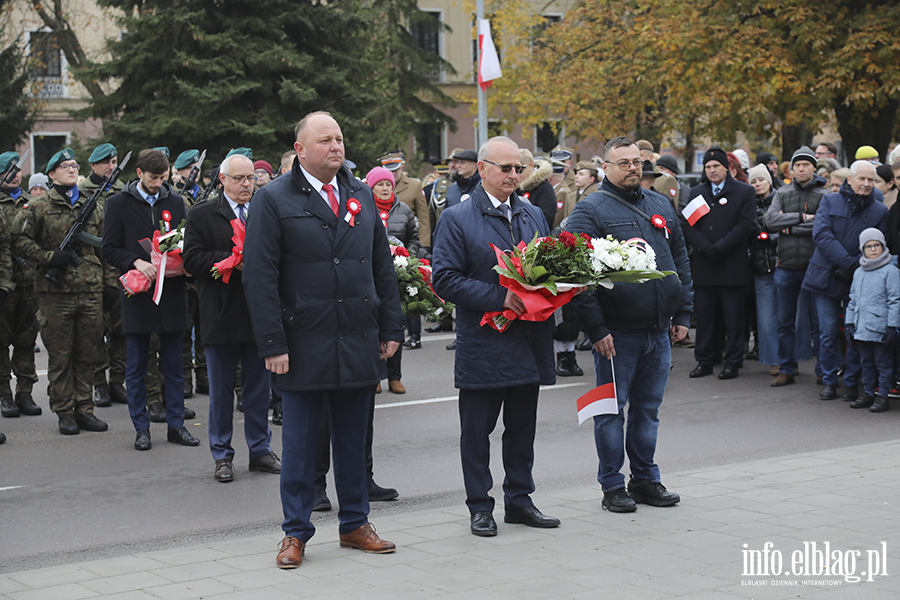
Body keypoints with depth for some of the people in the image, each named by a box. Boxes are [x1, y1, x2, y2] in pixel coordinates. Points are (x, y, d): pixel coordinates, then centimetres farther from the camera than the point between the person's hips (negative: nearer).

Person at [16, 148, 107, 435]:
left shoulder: (93, 207, 14)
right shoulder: (39, 207, 1)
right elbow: (22, 242, -1)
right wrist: (50, 257, -14)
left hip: (91, 293, 4)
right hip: (55, 293, -4)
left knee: (88, 354, 7)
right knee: (60, 356, 2)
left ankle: (84, 409, 16)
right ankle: (65, 413, 10)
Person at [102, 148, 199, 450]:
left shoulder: (175, 202, 11)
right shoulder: (119, 204, 2)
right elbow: (109, 249, -2)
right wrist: (136, 262, -18)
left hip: (172, 292, 2)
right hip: (138, 293, -2)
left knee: (174, 364, 6)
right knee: (136, 366, 3)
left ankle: (176, 424, 13)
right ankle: (141, 428, 11)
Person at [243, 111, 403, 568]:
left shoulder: (361, 196, 12)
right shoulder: (273, 200, -4)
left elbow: (383, 268, 14)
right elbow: (259, 279, -7)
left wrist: (391, 329, 8)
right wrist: (273, 345, -12)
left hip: (359, 342, 4)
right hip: (304, 342, -4)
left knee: (354, 437, 12)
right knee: (299, 441, 4)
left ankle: (355, 524, 24)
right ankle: (295, 532, 15)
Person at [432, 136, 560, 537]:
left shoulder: (534, 216, 13)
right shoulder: (456, 219, -5)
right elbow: (445, 280, -12)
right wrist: (498, 298, -19)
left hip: (529, 341, 5)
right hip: (483, 343, -5)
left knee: (523, 427, 12)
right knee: (477, 430, 3)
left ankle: (519, 499, 23)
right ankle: (479, 507, 13)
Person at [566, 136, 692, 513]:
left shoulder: (660, 205, 13)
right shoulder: (590, 210, -6)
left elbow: (680, 259, 17)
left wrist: (682, 314, 11)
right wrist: (596, 328, -16)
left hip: (658, 330, 5)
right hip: (616, 332, -5)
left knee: (648, 408, 13)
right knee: (612, 408, 2)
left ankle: (646, 479, 24)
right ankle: (613, 486, 11)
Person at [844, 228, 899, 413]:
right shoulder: (859, 273, 14)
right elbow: (853, 300, 20)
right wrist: (849, 323, 15)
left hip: (881, 327, -6)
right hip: (861, 328, 6)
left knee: (883, 363, 1)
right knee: (866, 362, 14)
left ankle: (882, 396, 7)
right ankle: (868, 394, 23)